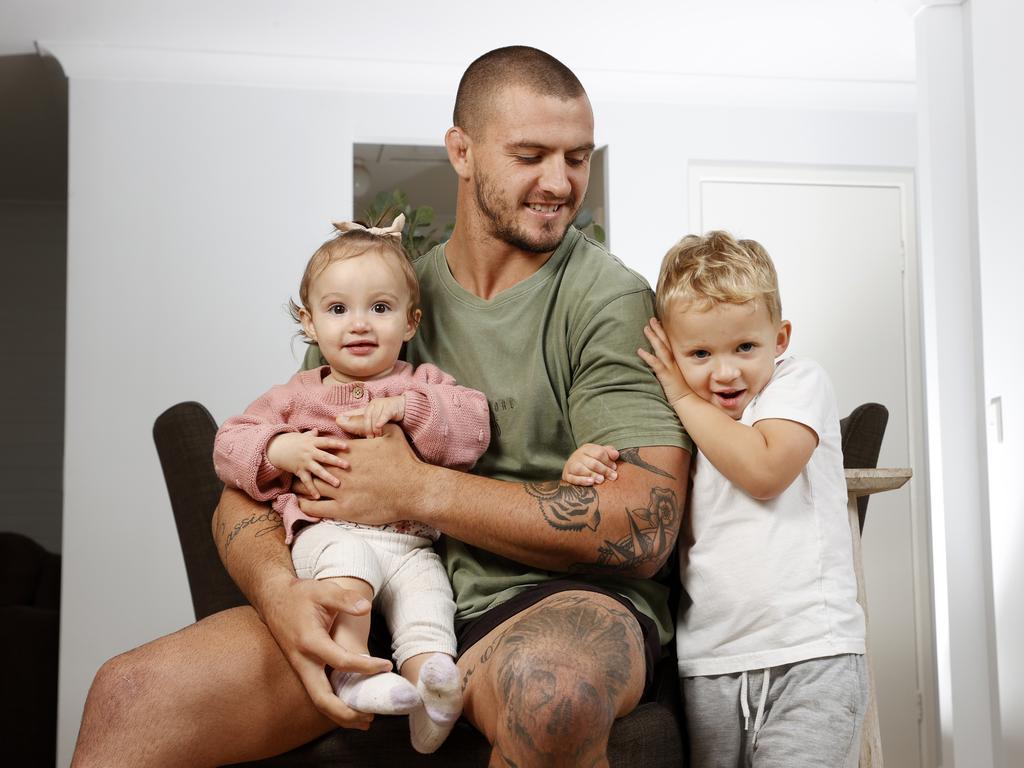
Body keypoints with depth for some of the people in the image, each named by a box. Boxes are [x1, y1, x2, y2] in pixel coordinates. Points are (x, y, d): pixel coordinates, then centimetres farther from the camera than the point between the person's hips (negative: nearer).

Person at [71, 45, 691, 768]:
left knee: (548, 685, -39)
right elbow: (249, 490, 8)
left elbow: (644, 525, -14)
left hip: (563, 597, -2)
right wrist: (278, 589, -16)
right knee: (131, 695, -18)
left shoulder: (611, 299, -3)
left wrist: (416, 489, -13)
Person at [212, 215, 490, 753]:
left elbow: (473, 426, -1)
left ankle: (429, 679, -36)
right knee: (348, 560, -33)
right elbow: (229, 445, 15)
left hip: (410, 540, 1)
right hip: (328, 531, -1)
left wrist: (404, 408, -13)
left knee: (425, 588, -27)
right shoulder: (298, 395, 18)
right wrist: (280, 450, -6)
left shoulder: (424, 383, 16)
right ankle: (352, 673, -31)